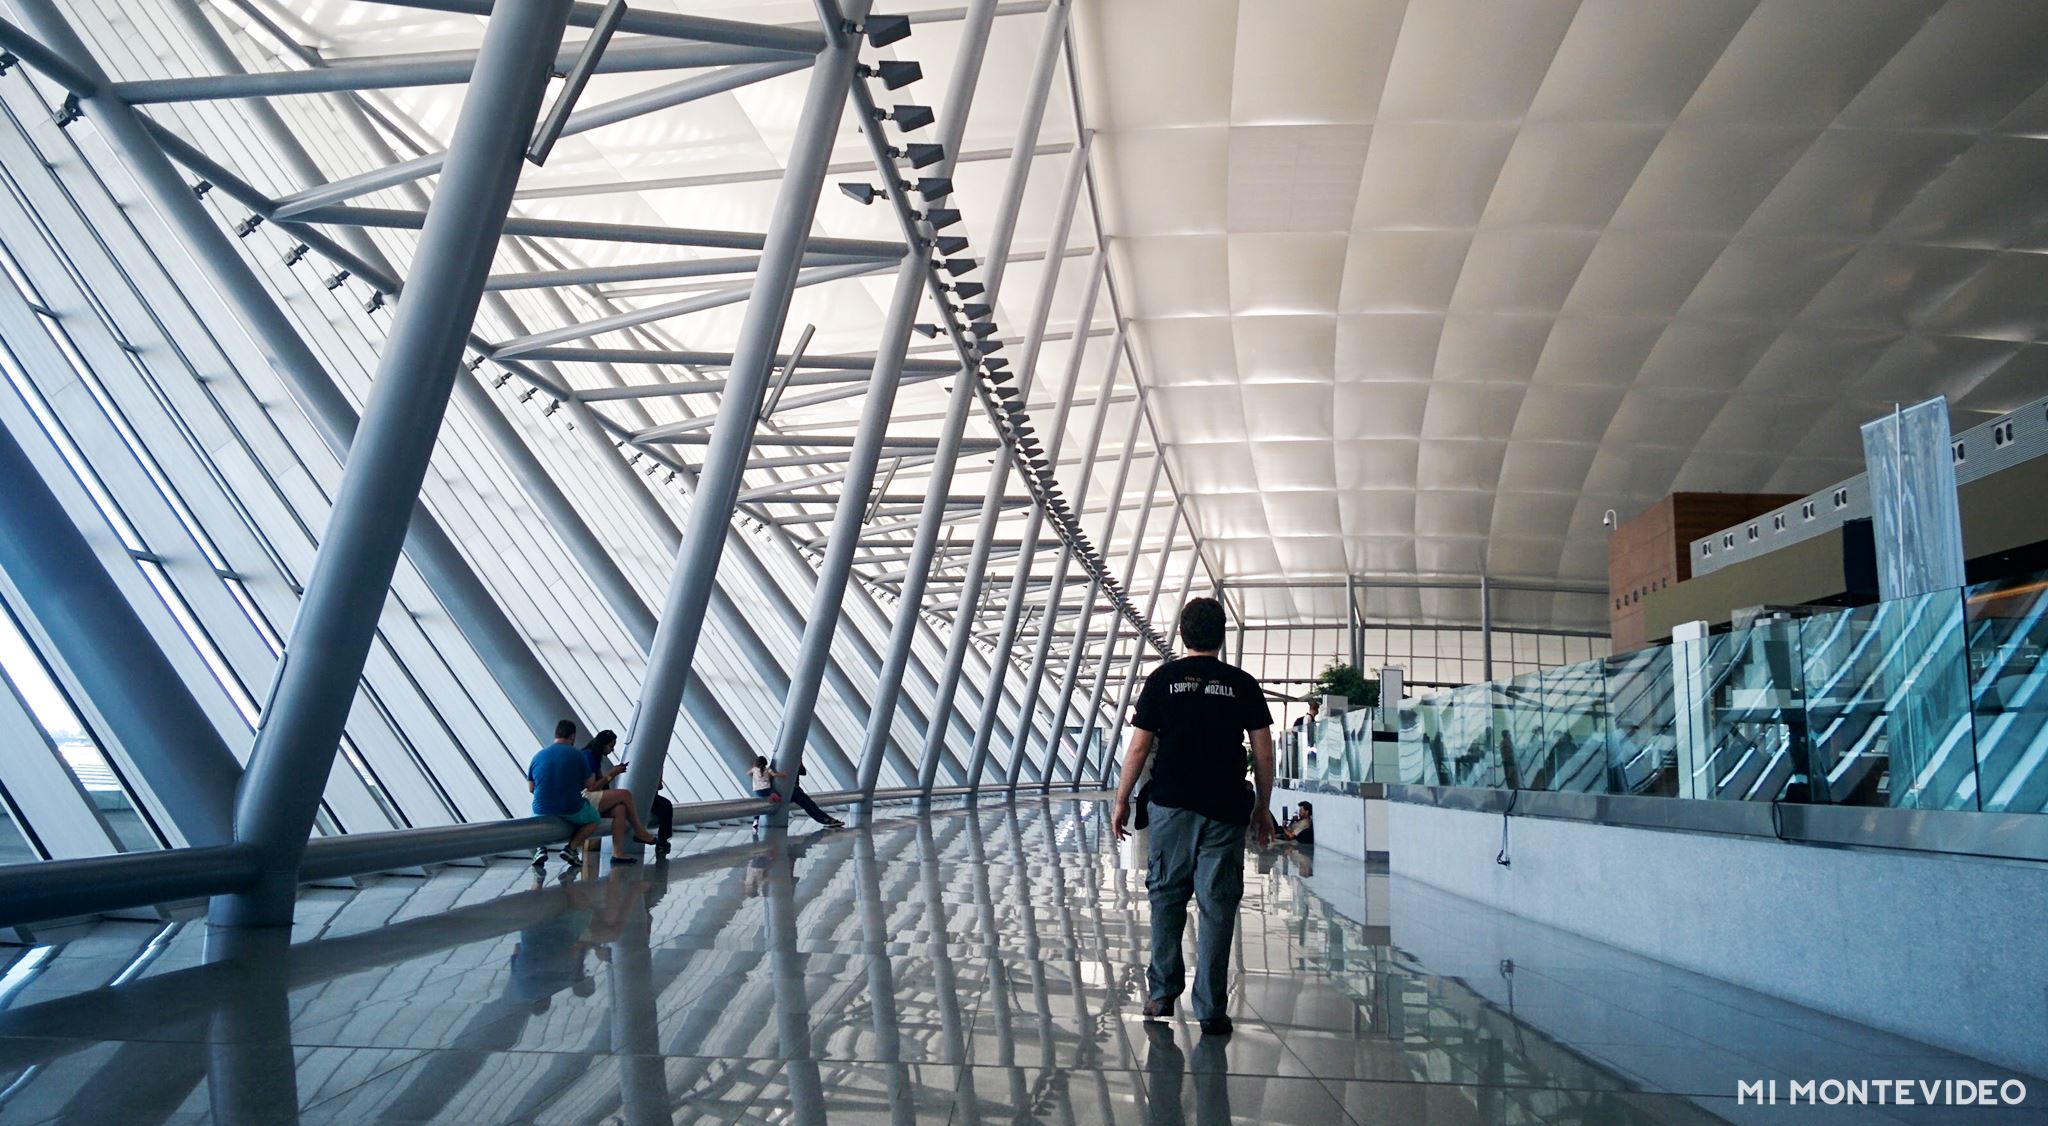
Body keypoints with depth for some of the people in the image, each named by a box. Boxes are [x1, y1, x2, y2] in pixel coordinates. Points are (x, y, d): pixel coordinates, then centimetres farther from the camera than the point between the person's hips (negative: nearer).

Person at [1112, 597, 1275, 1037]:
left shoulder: (1162, 679, 2)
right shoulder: (1243, 684, 3)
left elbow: (1139, 747, 0)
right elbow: (1263, 754, 2)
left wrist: (1122, 801, 9)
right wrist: (1262, 809, 12)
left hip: (1171, 806, 0)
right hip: (1226, 811, 0)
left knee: (1166, 898, 13)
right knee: (1217, 906, 3)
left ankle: (1162, 994, 17)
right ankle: (1210, 1011, 6)